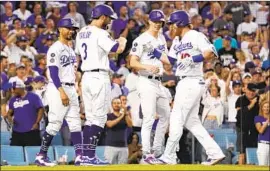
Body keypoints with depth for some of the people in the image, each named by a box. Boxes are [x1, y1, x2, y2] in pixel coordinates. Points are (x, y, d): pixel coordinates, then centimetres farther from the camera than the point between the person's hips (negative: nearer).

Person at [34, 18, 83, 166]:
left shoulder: (70, 49, 18)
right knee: (55, 123, -9)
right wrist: (62, 92, -25)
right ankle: (41, 156, -1)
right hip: (58, 88, -9)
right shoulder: (55, 48, -10)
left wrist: (74, 91, 16)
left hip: (71, 89, 9)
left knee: (75, 123, 3)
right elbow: (53, 72, -18)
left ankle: (79, 156, 0)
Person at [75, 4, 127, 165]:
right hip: (99, 77, -8)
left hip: (86, 76, 8)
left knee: (91, 118, 12)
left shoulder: (81, 33, 13)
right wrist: (122, 41, 2)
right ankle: (91, 156, -8)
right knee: (99, 118, -5)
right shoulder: (100, 33, -13)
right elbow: (118, 49, -21)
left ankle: (87, 154, 10)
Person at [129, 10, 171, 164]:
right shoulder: (141, 40, -10)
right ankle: (146, 156, -13)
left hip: (159, 82, 9)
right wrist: (148, 67, -32)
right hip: (147, 82, -9)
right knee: (149, 119, -13)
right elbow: (133, 63, -16)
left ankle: (157, 151, 24)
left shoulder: (161, 38, 14)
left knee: (165, 115, 15)